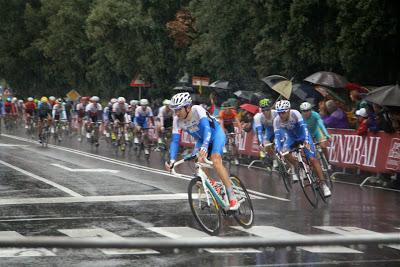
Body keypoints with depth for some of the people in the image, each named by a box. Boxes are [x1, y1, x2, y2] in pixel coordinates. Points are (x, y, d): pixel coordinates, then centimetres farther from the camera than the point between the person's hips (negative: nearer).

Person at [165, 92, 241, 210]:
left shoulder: (198, 110, -32)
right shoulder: (177, 120, -17)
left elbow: (207, 129, -44)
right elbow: (175, 141, -18)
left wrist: (204, 148, -59)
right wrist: (172, 160, -33)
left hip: (215, 134, -6)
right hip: (201, 140, 6)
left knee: (215, 161, -28)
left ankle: (233, 198, -29)